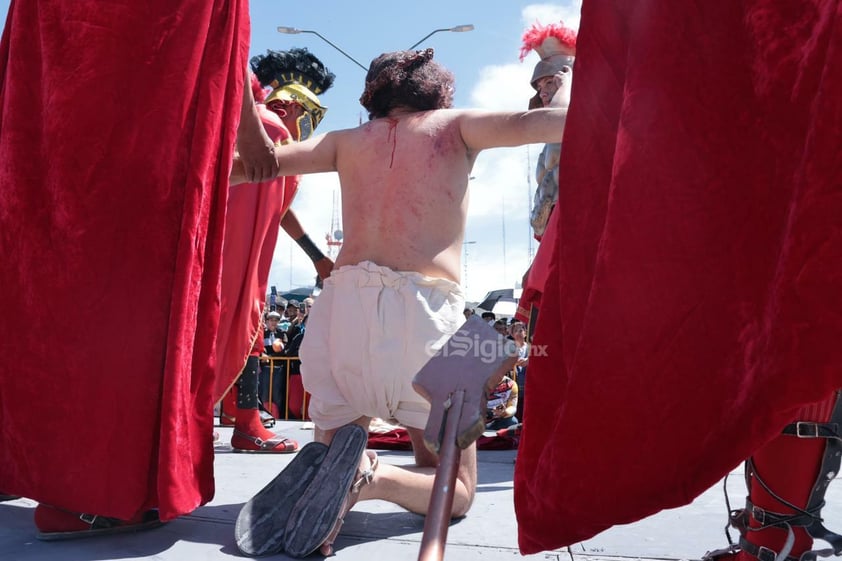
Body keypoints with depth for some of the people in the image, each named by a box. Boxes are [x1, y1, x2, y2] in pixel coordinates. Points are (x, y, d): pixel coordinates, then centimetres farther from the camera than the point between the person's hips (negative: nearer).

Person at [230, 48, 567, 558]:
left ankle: (329, 462, -13)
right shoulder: (454, 126, 14)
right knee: (456, 490, 12)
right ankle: (371, 477, -19)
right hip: (427, 310, -2)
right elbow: (528, 123, -2)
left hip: (346, 300, 3)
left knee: (332, 441, 24)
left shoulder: (348, 141, 20)